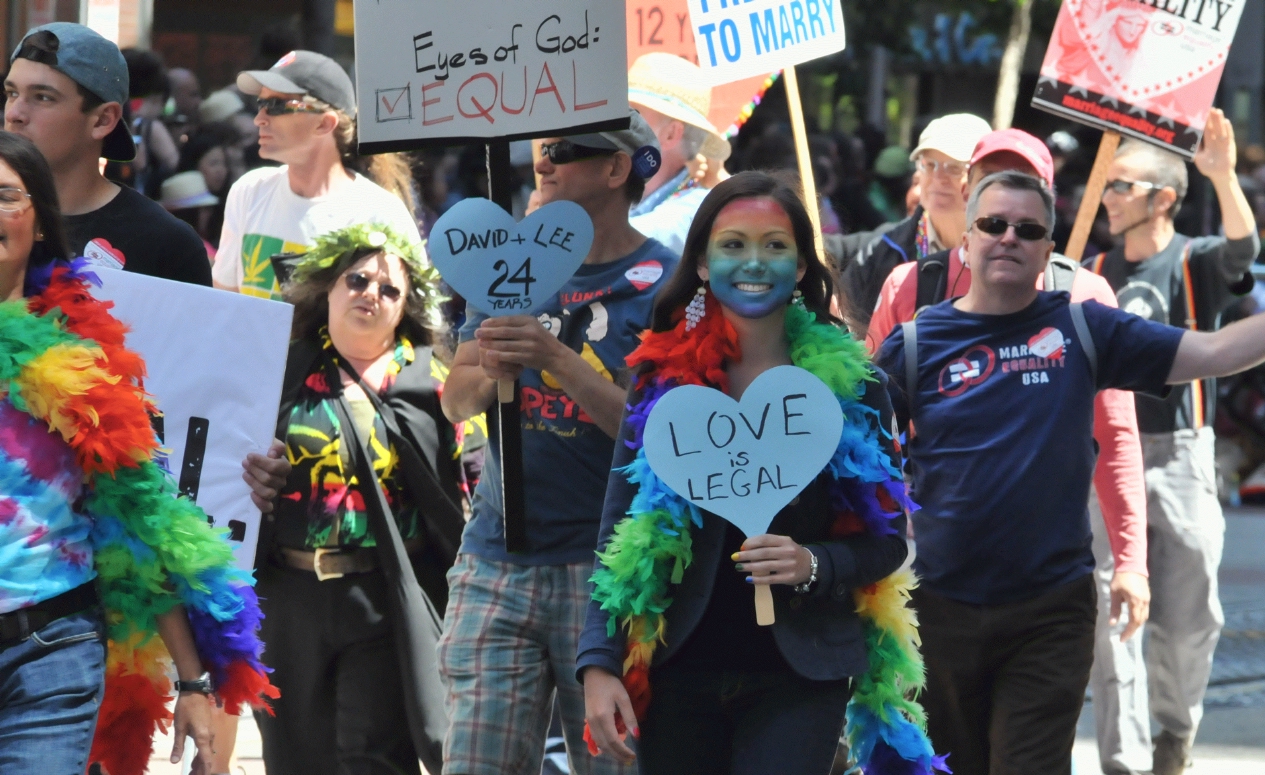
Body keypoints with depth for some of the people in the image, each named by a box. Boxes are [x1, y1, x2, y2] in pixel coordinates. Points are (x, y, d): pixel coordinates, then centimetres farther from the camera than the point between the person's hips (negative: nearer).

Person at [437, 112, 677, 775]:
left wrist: (555, 360, -21)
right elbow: (455, 400, 11)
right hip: (497, 564, 4)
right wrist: (490, 371, -12)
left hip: (608, 570, -4)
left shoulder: (665, 284, -3)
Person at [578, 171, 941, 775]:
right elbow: (619, 532, 3)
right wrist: (598, 664, -6)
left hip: (798, 678, -1)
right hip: (678, 673, 1)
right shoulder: (662, 375, 4)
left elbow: (887, 541, 5)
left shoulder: (849, 382, 2)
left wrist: (814, 565, -15)